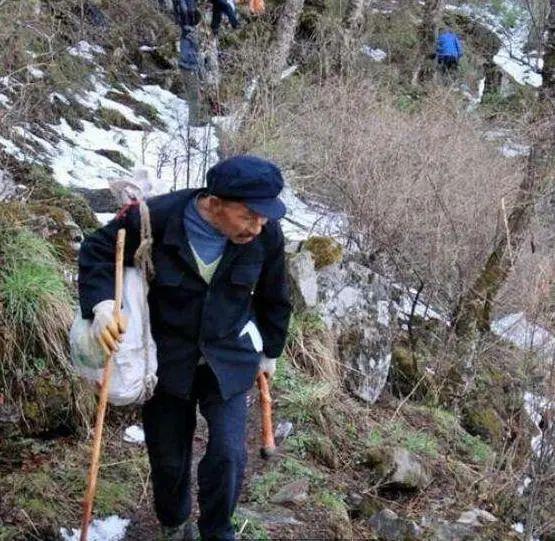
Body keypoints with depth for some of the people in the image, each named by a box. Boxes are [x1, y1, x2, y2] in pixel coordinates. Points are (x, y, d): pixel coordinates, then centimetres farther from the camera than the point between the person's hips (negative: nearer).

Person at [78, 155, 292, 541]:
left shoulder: (267, 234, -16)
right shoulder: (155, 219, -25)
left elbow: (274, 299, 3)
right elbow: (98, 251, -9)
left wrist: (270, 351, 15)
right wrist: (101, 303, -27)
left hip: (229, 360, 1)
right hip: (166, 359, -1)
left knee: (228, 455, -8)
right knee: (169, 458, 12)